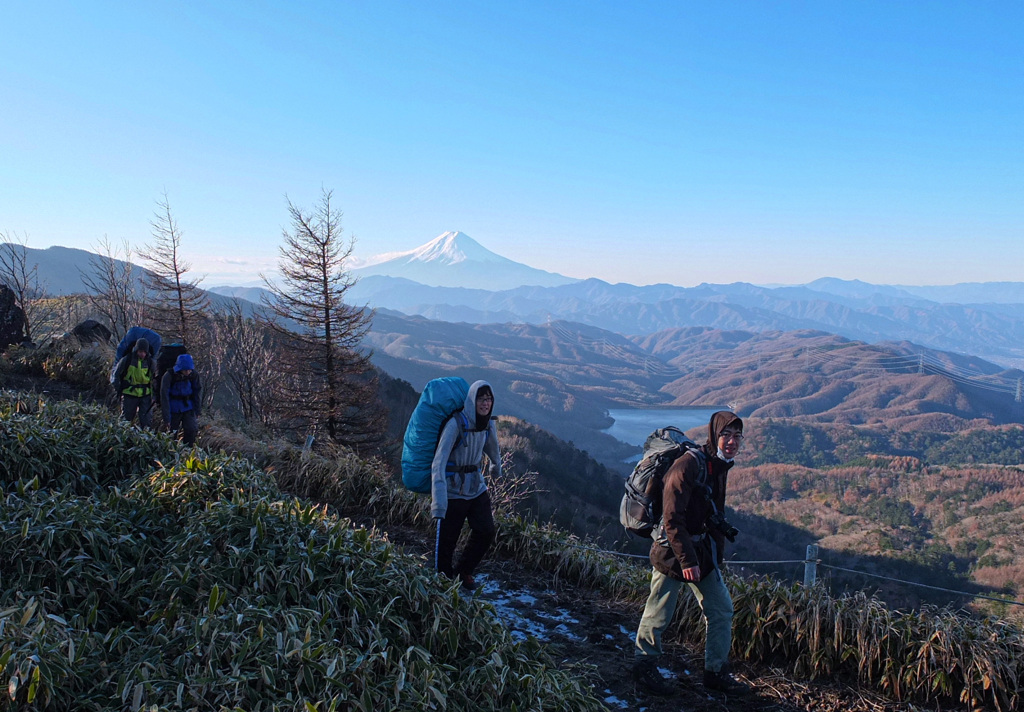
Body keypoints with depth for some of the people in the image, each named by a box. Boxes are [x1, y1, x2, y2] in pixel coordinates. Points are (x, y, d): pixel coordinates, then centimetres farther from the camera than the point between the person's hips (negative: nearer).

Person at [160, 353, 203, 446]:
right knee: (171, 434, 5)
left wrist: (197, 410, 2)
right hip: (173, 409, -2)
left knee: (192, 429, -11)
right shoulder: (169, 376, -20)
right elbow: (164, 397, -17)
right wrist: (167, 418, -17)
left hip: (188, 407, 2)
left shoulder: (194, 375, -11)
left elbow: (198, 391, 4)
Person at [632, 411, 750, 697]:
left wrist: (717, 554, 12)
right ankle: (644, 667, 24)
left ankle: (716, 672, 25)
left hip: (702, 551, 8)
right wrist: (687, 560, -23)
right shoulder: (688, 465, -22)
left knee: (722, 610, 10)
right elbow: (672, 518, -24)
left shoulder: (720, 467, 6)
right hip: (672, 551, -8)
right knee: (658, 615, 4)